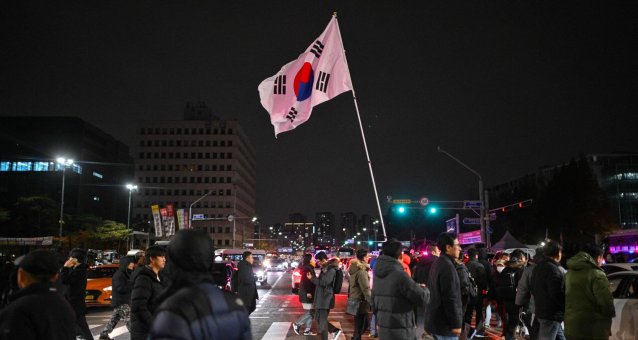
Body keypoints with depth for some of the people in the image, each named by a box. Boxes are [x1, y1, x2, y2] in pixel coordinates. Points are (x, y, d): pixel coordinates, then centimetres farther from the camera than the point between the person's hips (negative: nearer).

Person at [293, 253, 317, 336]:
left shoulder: (309, 268, 15)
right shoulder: (307, 269, -16)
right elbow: (305, 281, -23)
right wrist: (308, 292, -25)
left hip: (309, 293, 10)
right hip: (306, 294, -10)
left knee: (311, 312, 11)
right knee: (310, 312, -7)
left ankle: (307, 330, 15)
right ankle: (297, 324, 3)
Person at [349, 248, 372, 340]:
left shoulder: (354, 268, 9)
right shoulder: (362, 271, -20)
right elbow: (366, 289, -25)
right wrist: (373, 303, -22)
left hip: (355, 301, 9)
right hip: (360, 303, -9)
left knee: (362, 325, 20)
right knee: (360, 327, 0)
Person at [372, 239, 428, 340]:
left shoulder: (377, 274, 6)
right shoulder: (400, 275, -19)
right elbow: (422, 298, -14)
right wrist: (423, 288, 7)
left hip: (383, 329, 7)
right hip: (401, 331, -7)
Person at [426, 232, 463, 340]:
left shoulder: (437, 264, 13)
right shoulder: (447, 266, -18)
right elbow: (450, 298, -22)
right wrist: (456, 324, -19)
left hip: (436, 320, 10)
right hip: (445, 323, -10)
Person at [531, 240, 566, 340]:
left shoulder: (538, 267, 12)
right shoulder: (553, 269, -18)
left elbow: (533, 289, 17)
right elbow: (557, 294, -23)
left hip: (541, 311, 9)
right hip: (552, 314, -9)